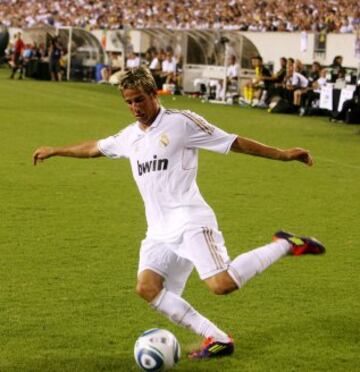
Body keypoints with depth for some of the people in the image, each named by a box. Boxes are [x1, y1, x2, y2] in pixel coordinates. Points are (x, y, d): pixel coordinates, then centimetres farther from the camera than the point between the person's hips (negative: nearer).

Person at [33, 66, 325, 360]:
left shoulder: (181, 122, -2)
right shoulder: (130, 136, 17)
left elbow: (235, 143, -1)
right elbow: (94, 148, 36)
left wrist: (283, 154, -6)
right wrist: (54, 151, 44)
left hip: (190, 221, -7)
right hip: (160, 231, 7)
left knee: (222, 284, -25)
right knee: (147, 287, -14)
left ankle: (285, 245, -3)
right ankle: (217, 339, -8)